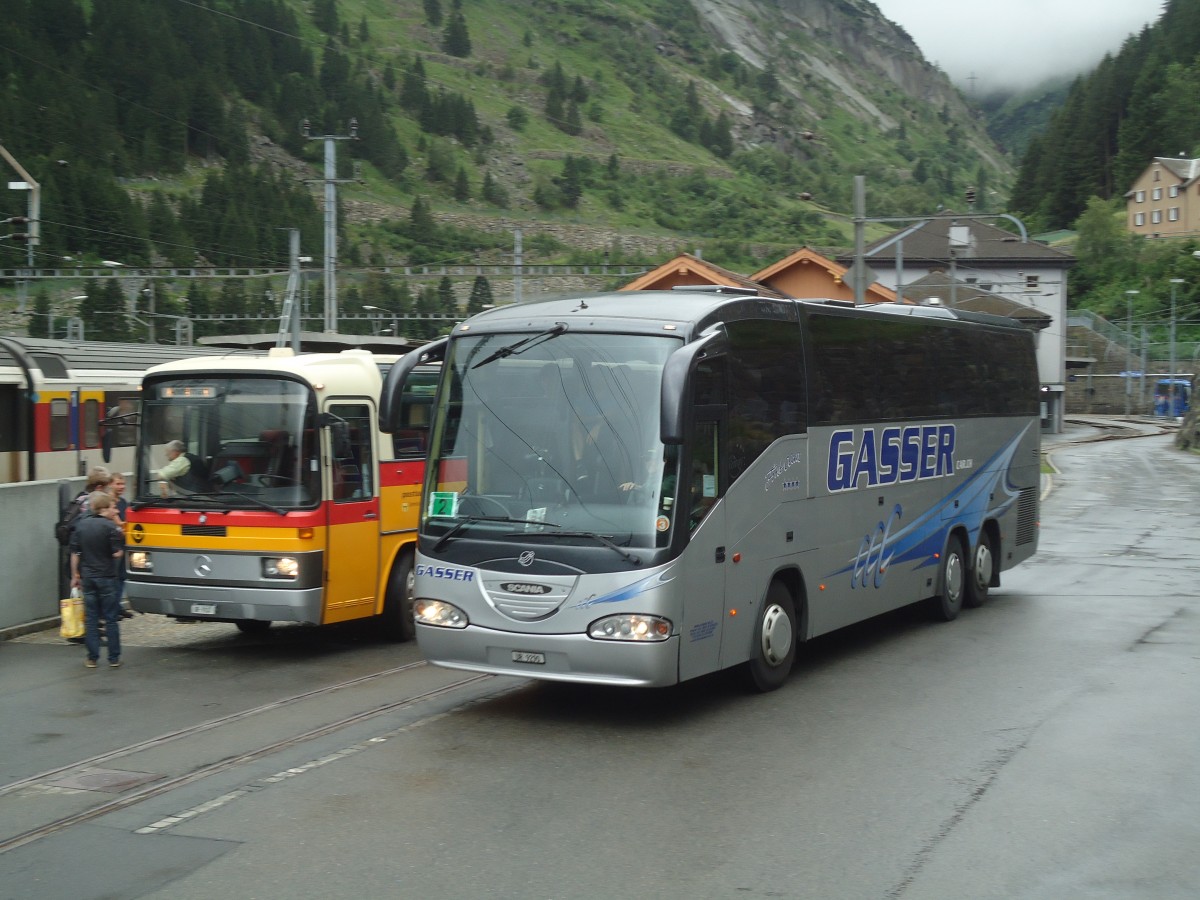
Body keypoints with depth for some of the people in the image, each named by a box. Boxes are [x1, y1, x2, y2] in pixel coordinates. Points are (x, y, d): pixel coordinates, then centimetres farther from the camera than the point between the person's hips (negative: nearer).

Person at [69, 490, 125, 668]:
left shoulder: (81, 525, 4)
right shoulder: (110, 526, -13)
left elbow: (75, 553, 7)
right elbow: (117, 553, -14)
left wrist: (75, 575, 14)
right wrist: (120, 536, 2)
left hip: (87, 577, 4)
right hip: (106, 577, -4)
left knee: (90, 619, 8)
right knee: (111, 619, 4)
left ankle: (92, 658, 9)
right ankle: (114, 658, 7)